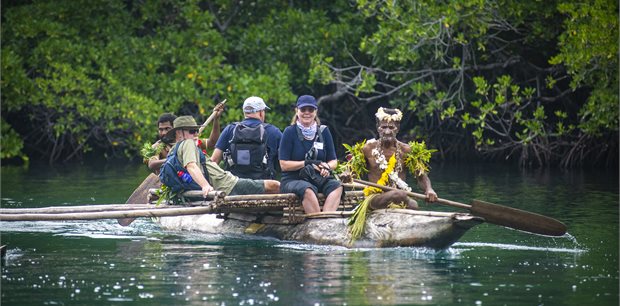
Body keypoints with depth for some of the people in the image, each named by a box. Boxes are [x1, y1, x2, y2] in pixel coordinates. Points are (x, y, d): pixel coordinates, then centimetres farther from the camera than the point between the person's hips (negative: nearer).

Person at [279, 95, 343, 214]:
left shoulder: (323, 131, 13)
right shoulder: (290, 132, 1)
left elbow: (334, 161, 13)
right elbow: (284, 165, -4)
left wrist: (326, 167, -11)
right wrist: (307, 163, -15)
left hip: (320, 179, 4)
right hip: (293, 180, -3)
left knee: (337, 186, -28)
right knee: (308, 190, -37)